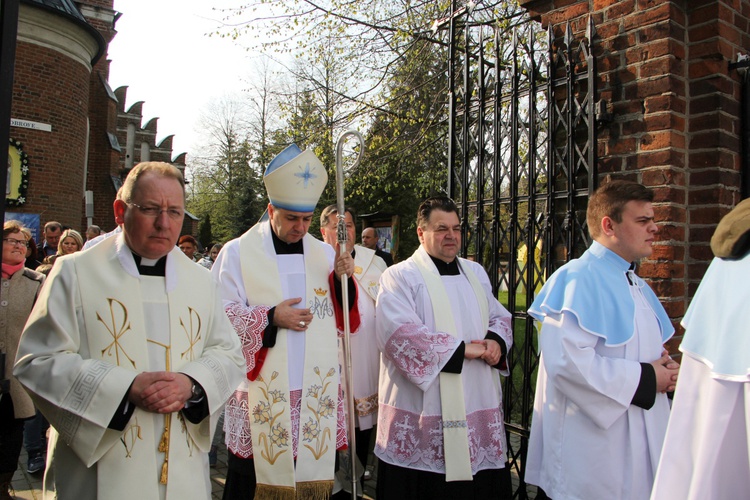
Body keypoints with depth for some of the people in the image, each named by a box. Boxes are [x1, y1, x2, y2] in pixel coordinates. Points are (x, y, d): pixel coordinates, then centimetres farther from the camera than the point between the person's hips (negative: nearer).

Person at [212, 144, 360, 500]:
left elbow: (342, 320, 7)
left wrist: (343, 280, -10)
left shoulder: (325, 254, 6)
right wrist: (270, 318, -18)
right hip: (260, 395, -2)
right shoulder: (238, 253, -3)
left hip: (315, 393, 3)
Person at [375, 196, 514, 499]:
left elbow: (500, 317, 18)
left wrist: (496, 341, -6)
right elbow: (399, 334, -19)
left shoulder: (476, 273, 14)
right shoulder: (400, 277, -6)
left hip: (479, 406, 6)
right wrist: (460, 349, -17)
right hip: (423, 414, -5)